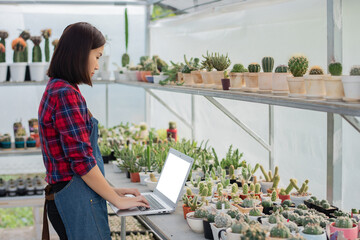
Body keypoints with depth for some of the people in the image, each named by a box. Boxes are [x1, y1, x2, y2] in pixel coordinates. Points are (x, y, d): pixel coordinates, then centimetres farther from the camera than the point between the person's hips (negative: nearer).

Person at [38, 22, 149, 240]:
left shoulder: (57, 90, 15)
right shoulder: (66, 94, -16)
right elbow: (82, 161, -19)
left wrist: (112, 190, 17)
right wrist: (117, 200, -10)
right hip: (76, 200, -10)